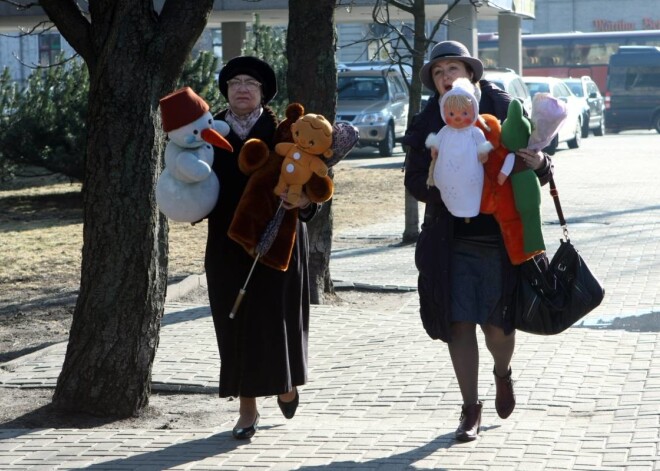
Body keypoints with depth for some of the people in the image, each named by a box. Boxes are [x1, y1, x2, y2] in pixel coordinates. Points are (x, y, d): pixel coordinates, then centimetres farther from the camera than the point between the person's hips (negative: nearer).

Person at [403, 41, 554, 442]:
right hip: (451, 240, 1)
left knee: (498, 325, 5)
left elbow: (538, 171, 4)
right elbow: (415, 181, 0)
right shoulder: (426, 125, 4)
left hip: (501, 239, -1)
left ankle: (503, 373, 39)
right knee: (460, 324, 1)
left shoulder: (503, 110, 0)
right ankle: (471, 409, 14)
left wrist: (540, 164, -19)